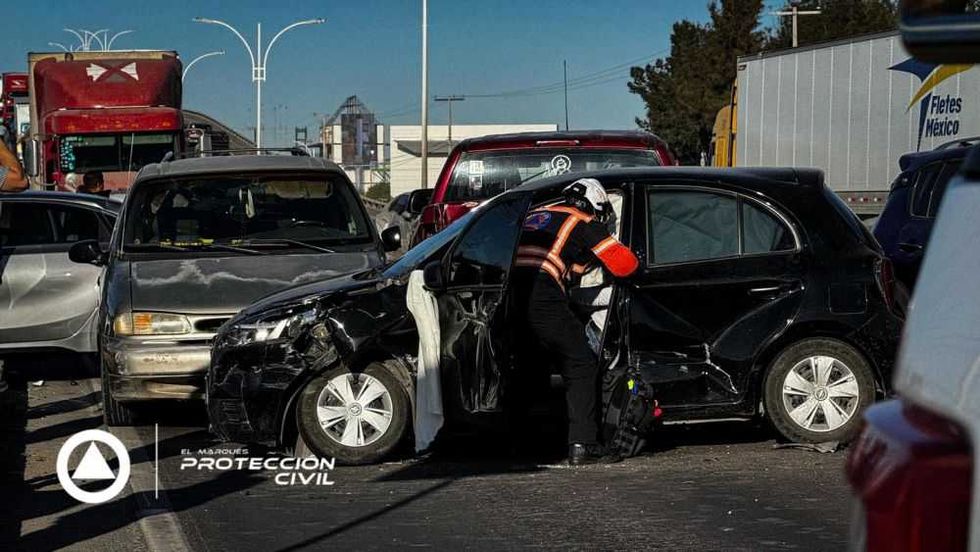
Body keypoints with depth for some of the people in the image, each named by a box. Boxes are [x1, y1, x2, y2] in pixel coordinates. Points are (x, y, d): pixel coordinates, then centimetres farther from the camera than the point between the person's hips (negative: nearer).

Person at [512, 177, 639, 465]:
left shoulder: (534, 215, 31)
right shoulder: (585, 224, 12)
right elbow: (624, 264, 6)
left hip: (507, 297, 6)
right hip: (543, 299, -6)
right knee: (581, 366, 6)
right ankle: (582, 444, -2)